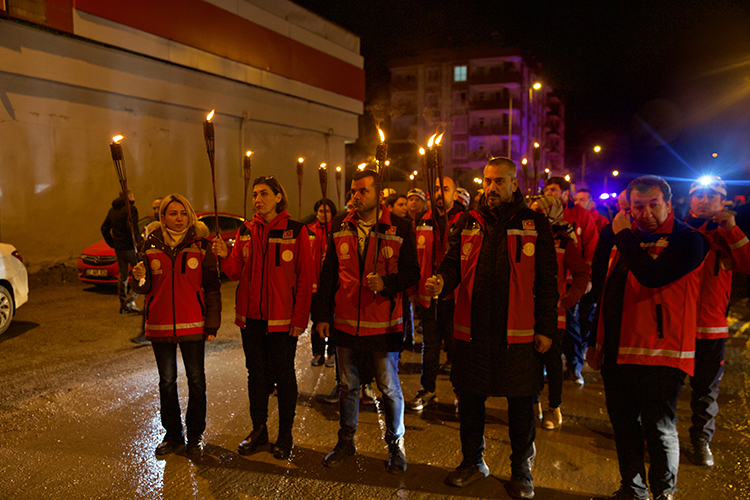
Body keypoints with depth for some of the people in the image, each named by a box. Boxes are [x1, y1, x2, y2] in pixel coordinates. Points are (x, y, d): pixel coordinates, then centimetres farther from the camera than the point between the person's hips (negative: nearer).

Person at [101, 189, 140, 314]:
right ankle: (130, 300, -8)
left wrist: (113, 244, 19)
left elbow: (104, 228, 19)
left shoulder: (112, 210, 15)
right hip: (129, 247, -8)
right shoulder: (131, 209, -10)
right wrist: (137, 243, -13)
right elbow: (132, 229, -22)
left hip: (118, 248, 8)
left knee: (122, 275, 14)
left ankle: (123, 305, 18)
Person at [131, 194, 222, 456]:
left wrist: (212, 323, -9)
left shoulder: (200, 244, -4)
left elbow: (212, 287, -3)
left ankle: (195, 436, 23)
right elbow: (146, 288, 4)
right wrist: (140, 278, -20)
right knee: (166, 382, 13)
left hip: (193, 325, -2)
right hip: (160, 325, 2)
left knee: (196, 381, 8)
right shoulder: (151, 245, 2)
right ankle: (173, 435, 28)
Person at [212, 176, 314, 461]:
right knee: (256, 373, 15)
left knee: (284, 375, 7)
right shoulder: (245, 231, 7)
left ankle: (285, 435, 22)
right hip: (251, 317, 4)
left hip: (283, 318, -4)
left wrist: (300, 318, -12)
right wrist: (224, 257, -15)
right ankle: (259, 430, 31)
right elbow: (236, 273, 6)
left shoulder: (295, 231, -6)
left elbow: (305, 278, -7)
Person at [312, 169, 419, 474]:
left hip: (383, 325, -3)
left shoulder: (400, 228, -6)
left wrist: (386, 283, -23)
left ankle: (395, 445, 27)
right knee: (348, 385, 16)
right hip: (345, 322, 4)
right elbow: (329, 273, 8)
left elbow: (411, 272, -3)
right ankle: (346, 441, 34)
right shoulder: (340, 226, 5)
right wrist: (322, 314, 6)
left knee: (389, 388, 7)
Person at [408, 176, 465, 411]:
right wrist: (414, 289, 10)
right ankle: (427, 389, 28)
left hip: (453, 296, -4)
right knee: (430, 343, 15)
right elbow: (417, 257, 11)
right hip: (428, 295, 4)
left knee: (455, 344, 6)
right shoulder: (423, 221, 8)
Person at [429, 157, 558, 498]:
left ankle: (521, 469, 29)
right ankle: (473, 461, 34)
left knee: (521, 402, 8)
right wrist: (442, 281, -16)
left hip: (518, 331, -2)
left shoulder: (534, 224, 1)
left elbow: (547, 281, 0)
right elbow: (454, 262, 8)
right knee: (470, 397, 13)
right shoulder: (469, 222, 8)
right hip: (472, 328, 3)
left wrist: (546, 328, -4)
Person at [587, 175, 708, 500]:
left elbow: (651, 276, -27)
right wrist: (597, 342, 18)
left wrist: (624, 236, -15)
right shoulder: (627, 238, 13)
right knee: (624, 426, 15)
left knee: (659, 429, 3)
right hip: (617, 351, 7)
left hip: (660, 354, -6)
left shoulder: (688, 239, -8)